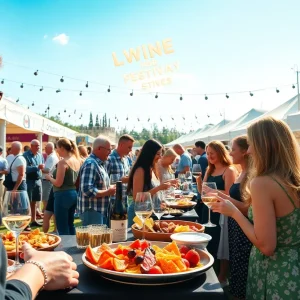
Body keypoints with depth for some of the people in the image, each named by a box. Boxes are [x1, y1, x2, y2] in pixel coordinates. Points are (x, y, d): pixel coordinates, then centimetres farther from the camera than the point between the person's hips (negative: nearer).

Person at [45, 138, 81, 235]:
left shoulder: (63, 162, -16)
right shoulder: (77, 161, 8)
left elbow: (58, 183, -17)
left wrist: (49, 177, 1)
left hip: (63, 195, -8)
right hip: (74, 194, 9)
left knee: (62, 228, 1)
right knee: (70, 224, 21)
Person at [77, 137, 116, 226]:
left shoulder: (99, 163, 12)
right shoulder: (90, 164, -19)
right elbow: (87, 190, -28)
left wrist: (110, 188, 3)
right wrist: (108, 192, -18)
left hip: (101, 210, 10)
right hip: (91, 211, -10)